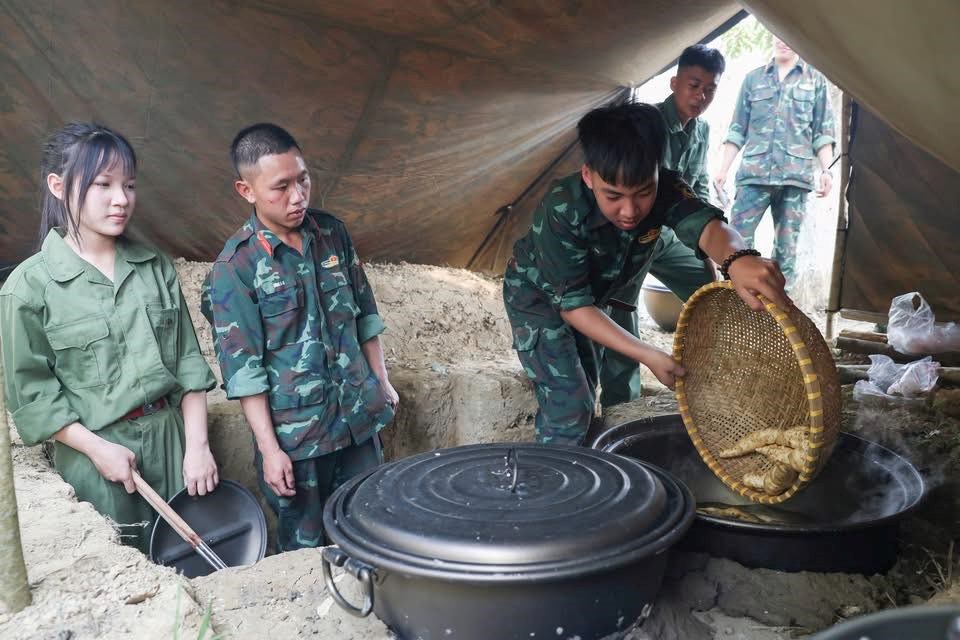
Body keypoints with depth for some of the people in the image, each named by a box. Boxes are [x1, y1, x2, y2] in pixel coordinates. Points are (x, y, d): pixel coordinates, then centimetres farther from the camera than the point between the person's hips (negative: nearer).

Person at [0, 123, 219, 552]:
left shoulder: (155, 266, 3)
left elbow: (188, 359, 2)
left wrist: (197, 443, -4)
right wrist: (97, 448, -12)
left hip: (170, 437, 3)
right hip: (94, 453, -3)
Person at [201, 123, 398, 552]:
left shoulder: (332, 233, 1)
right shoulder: (234, 267, -13)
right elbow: (242, 368, -13)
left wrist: (382, 381, 11)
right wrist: (269, 449, -13)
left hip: (359, 417, 4)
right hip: (295, 435, -4)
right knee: (305, 549, 14)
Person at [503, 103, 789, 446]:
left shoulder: (664, 189, -26)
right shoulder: (561, 211, -37)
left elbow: (705, 224, -45)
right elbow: (573, 303, -33)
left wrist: (738, 258, -70)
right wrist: (647, 356, -41)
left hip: (594, 294, 6)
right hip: (538, 295, -5)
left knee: (585, 392, 19)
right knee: (569, 407, -15)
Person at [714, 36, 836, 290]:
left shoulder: (816, 80, 13)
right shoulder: (753, 78, 14)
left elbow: (823, 132, 10)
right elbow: (738, 129, 13)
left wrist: (826, 170, -1)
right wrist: (723, 169, 6)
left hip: (796, 176, 0)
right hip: (754, 173, 0)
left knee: (787, 247, 1)